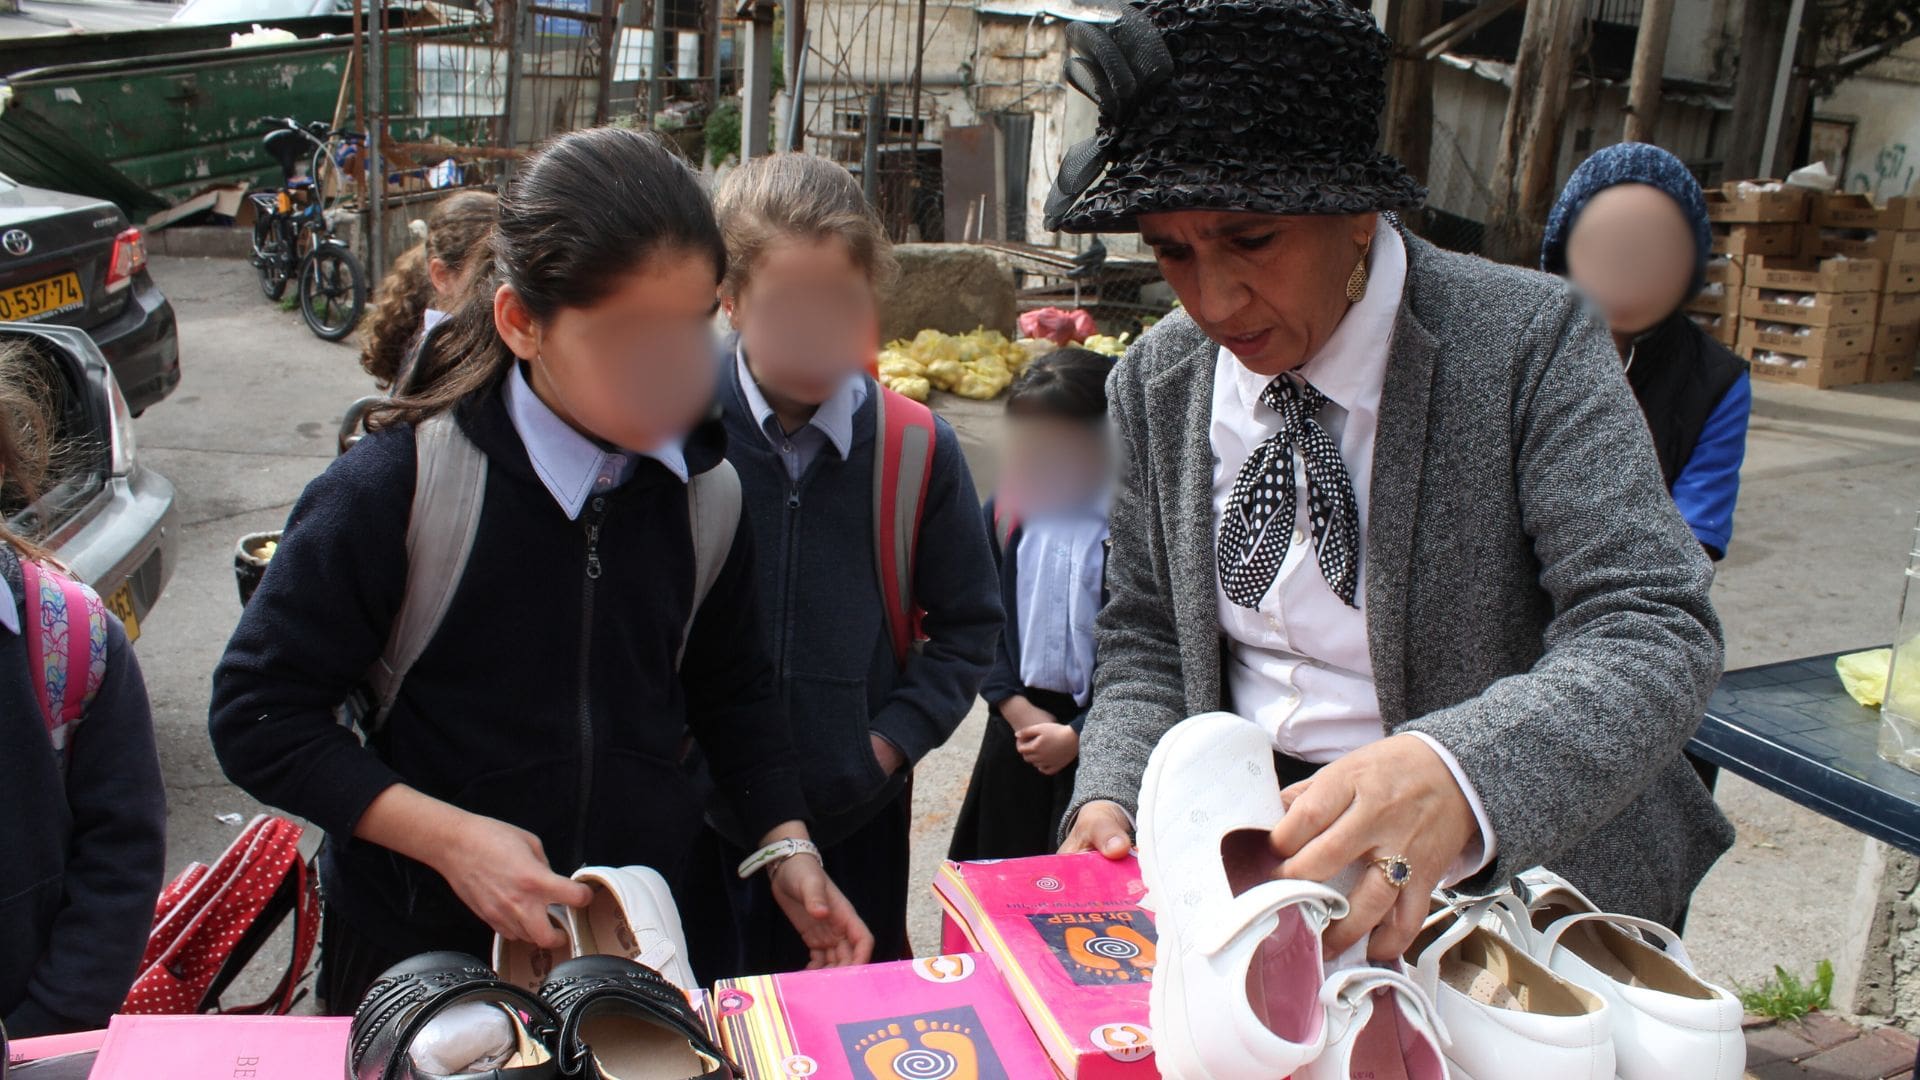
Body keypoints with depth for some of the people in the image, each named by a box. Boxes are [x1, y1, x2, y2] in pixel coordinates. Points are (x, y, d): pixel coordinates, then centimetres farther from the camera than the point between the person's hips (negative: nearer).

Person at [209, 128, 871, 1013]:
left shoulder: (701, 479, -6)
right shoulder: (398, 487, -19)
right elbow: (256, 716, -13)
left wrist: (785, 846, -3)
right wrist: (448, 838, -23)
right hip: (423, 955, -3)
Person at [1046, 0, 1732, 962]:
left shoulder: (1529, 342, -12)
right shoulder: (1155, 383, 2)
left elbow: (1652, 632, -20)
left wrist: (1455, 776, -39)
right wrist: (1113, 797, -9)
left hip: (1509, 869, -3)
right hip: (1241, 855, 4)